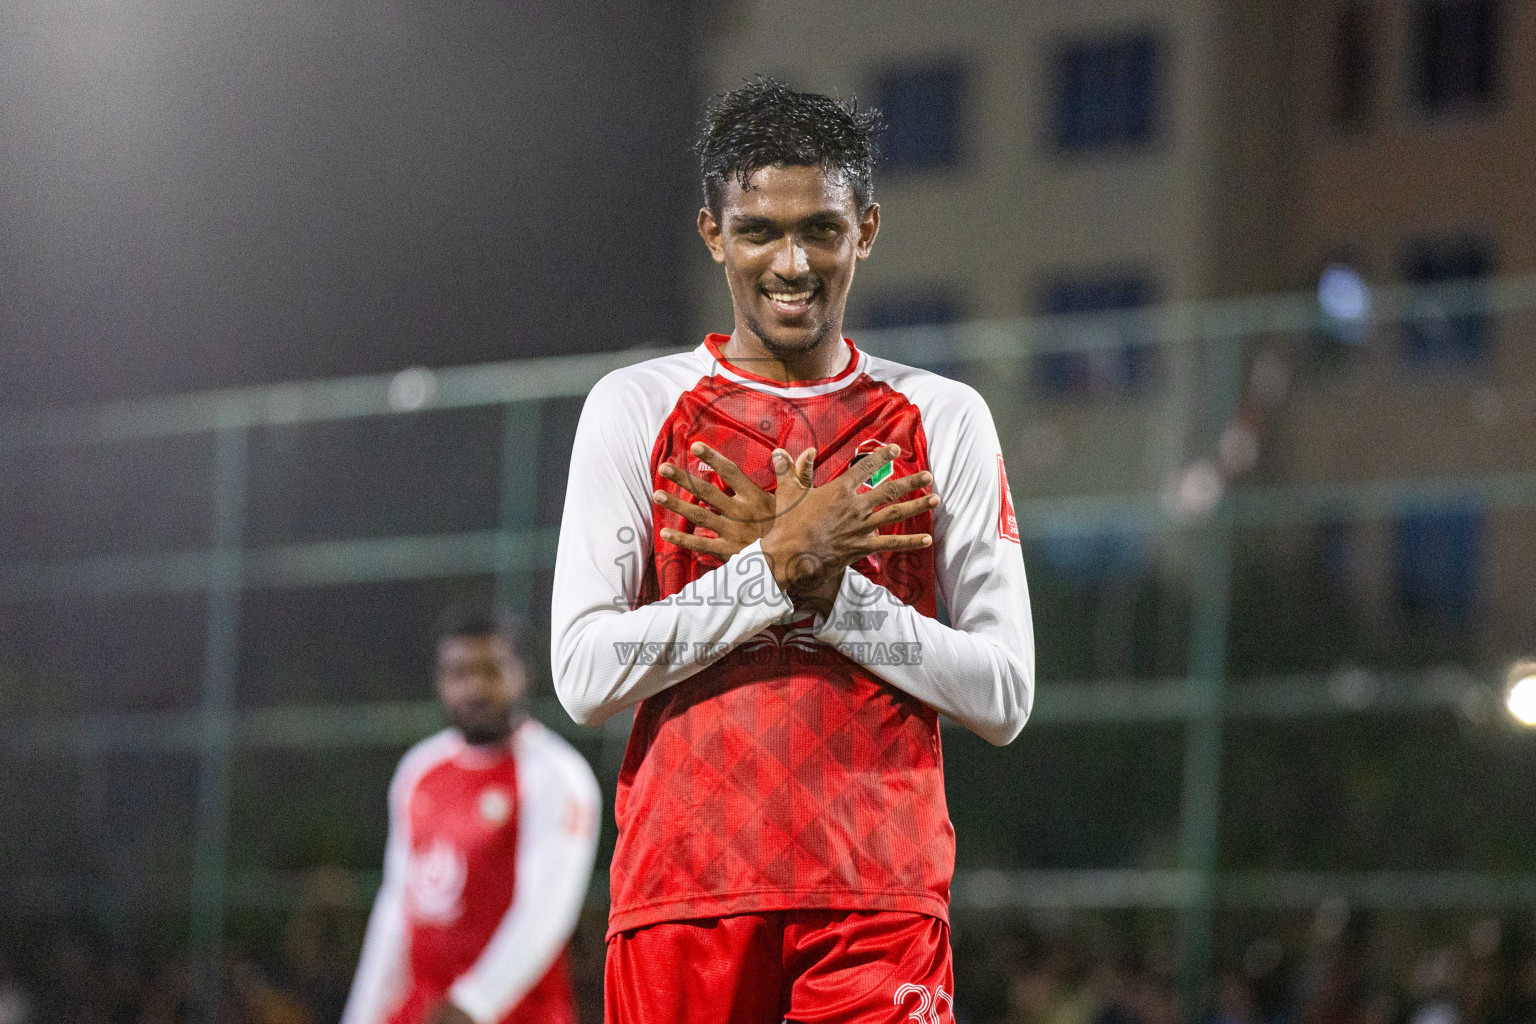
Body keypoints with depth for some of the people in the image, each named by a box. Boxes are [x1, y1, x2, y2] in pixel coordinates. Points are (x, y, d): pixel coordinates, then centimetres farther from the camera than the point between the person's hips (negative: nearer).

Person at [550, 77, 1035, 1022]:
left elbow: (1004, 694, 4)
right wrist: (779, 566, -10)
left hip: (882, 896, 0)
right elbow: (585, 673, -2)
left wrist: (824, 587, -7)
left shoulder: (943, 420, 9)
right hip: (684, 890, 0)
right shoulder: (637, 409, 7)